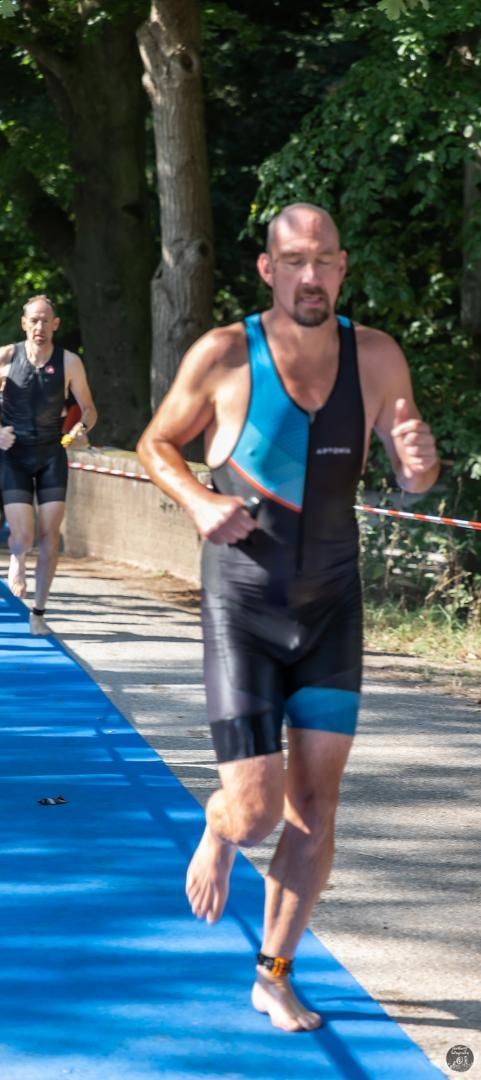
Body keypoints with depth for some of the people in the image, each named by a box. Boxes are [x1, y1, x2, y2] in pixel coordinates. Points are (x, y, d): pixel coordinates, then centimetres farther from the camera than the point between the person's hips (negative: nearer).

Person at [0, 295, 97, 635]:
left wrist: (82, 428, -18)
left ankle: (38, 613, 9)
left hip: (52, 455, 1)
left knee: (50, 536, -1)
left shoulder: (69, 362, -5)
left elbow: (89, 409, 3)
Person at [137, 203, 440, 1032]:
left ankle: (275, 977, 21)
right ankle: (218, 833, 31)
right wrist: (198, 502, -16)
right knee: (256, 807, -8)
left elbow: (413, 483, 5)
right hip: (242, 605, -3)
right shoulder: (223, 356, -11)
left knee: (316, 802, 3)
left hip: (331, 602, 3)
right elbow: (157, 444, 4)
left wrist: (421, 463, -20)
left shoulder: (376, 358, -4)